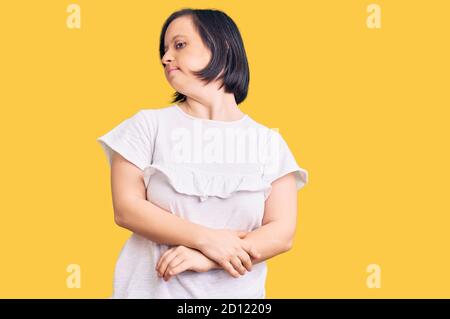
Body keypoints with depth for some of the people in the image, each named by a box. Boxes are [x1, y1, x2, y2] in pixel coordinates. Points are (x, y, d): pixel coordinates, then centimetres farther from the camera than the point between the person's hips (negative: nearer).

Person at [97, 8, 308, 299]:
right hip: (152, 287, 0)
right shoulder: (148, 125, -2)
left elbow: (281, 235, -7)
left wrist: (205, 260, -20)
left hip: (234, 292, 1)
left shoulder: (268, 142, -2)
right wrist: (207, 240, -19)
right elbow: (126, 209, -9)